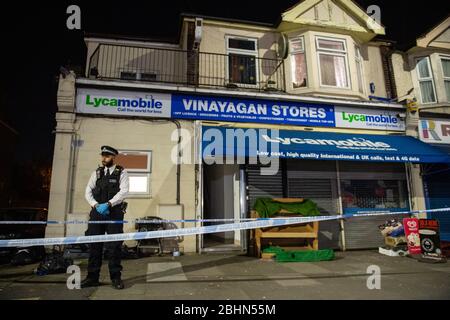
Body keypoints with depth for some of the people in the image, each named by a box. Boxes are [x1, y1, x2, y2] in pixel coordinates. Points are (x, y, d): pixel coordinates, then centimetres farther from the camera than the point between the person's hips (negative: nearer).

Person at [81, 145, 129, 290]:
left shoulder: (121, 172, 2)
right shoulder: (97, 173, 12)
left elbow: (124, 191, -10)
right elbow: (88, 192, 7)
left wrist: (108, 204, -19)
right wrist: (97, 205, -10)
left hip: (114, 213, -3)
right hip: (97, 212, 3)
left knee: (114, 245, -1)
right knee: (94, 245, 5)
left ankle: (116, 277, 10)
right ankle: (92, 277, 17)